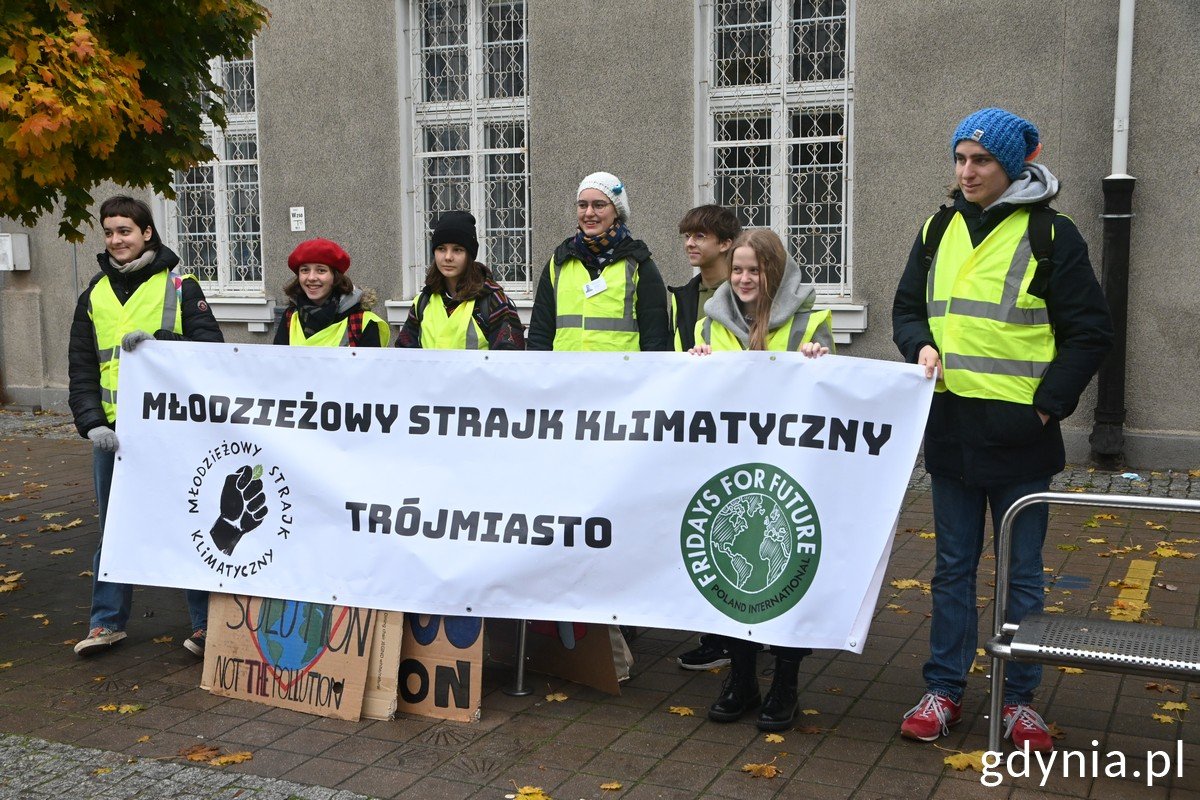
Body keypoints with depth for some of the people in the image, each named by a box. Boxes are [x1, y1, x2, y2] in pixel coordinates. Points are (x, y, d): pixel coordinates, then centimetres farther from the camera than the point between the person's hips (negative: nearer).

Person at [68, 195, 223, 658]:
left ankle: (205, 622, 10)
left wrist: (157, 341, -20)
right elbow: (81, 369, 10)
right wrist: (92, 423, -4)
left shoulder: (179, 286, 2)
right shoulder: (94, 296, 13)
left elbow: (211, 349, -6)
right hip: (113, 432, 4)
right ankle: (107, 621, 24)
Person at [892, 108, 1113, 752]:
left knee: (1022, 574, 7)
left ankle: (1018, 698, 20)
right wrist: (921, 346, -5)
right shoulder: (939, 232, 10)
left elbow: (1089, 333, -4)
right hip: (950, 427, 4)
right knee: (952, 567, 12)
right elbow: (907, 308, 16)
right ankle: (943, 689, 22)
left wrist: (1048, 404, -10)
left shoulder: (1050, 234, -4)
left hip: (1020, 433, -4)